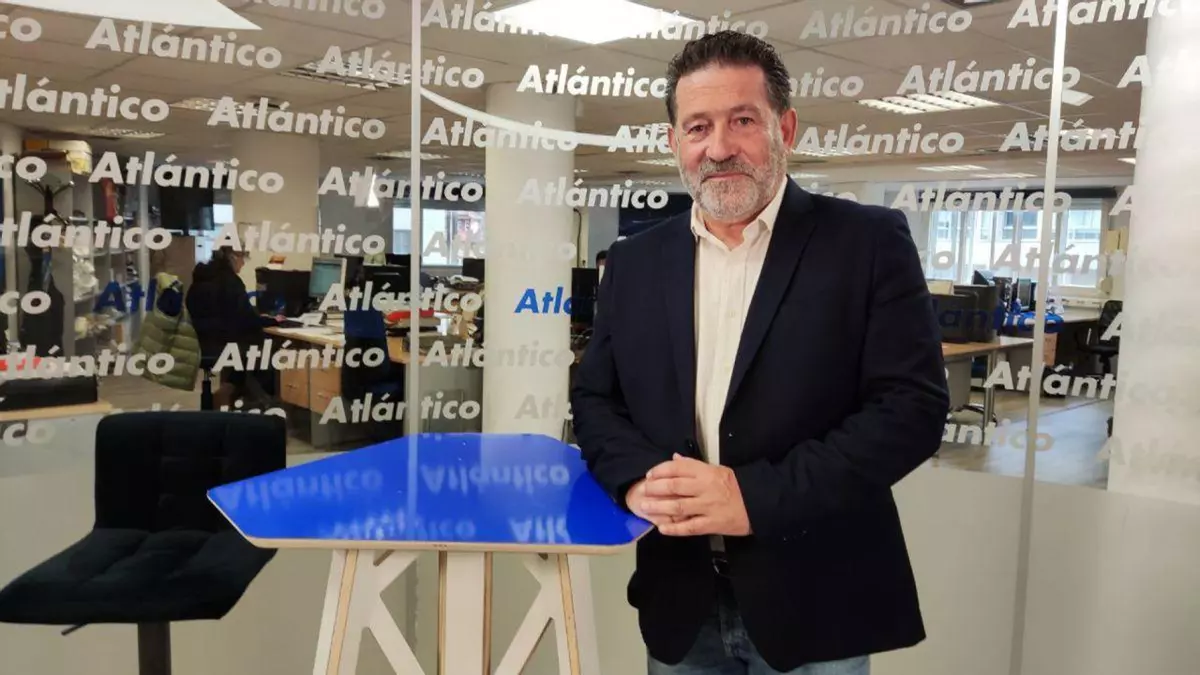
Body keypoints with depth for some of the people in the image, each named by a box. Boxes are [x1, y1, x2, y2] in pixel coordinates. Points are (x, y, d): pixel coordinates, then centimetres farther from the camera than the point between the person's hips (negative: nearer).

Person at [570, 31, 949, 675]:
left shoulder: (868, 242, -7)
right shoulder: (635, 262, 5)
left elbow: (913, 405, -13)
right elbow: (594, 398, 8)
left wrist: (757, 496, -20)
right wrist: (639, 477, -12)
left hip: (814, 605, -3)